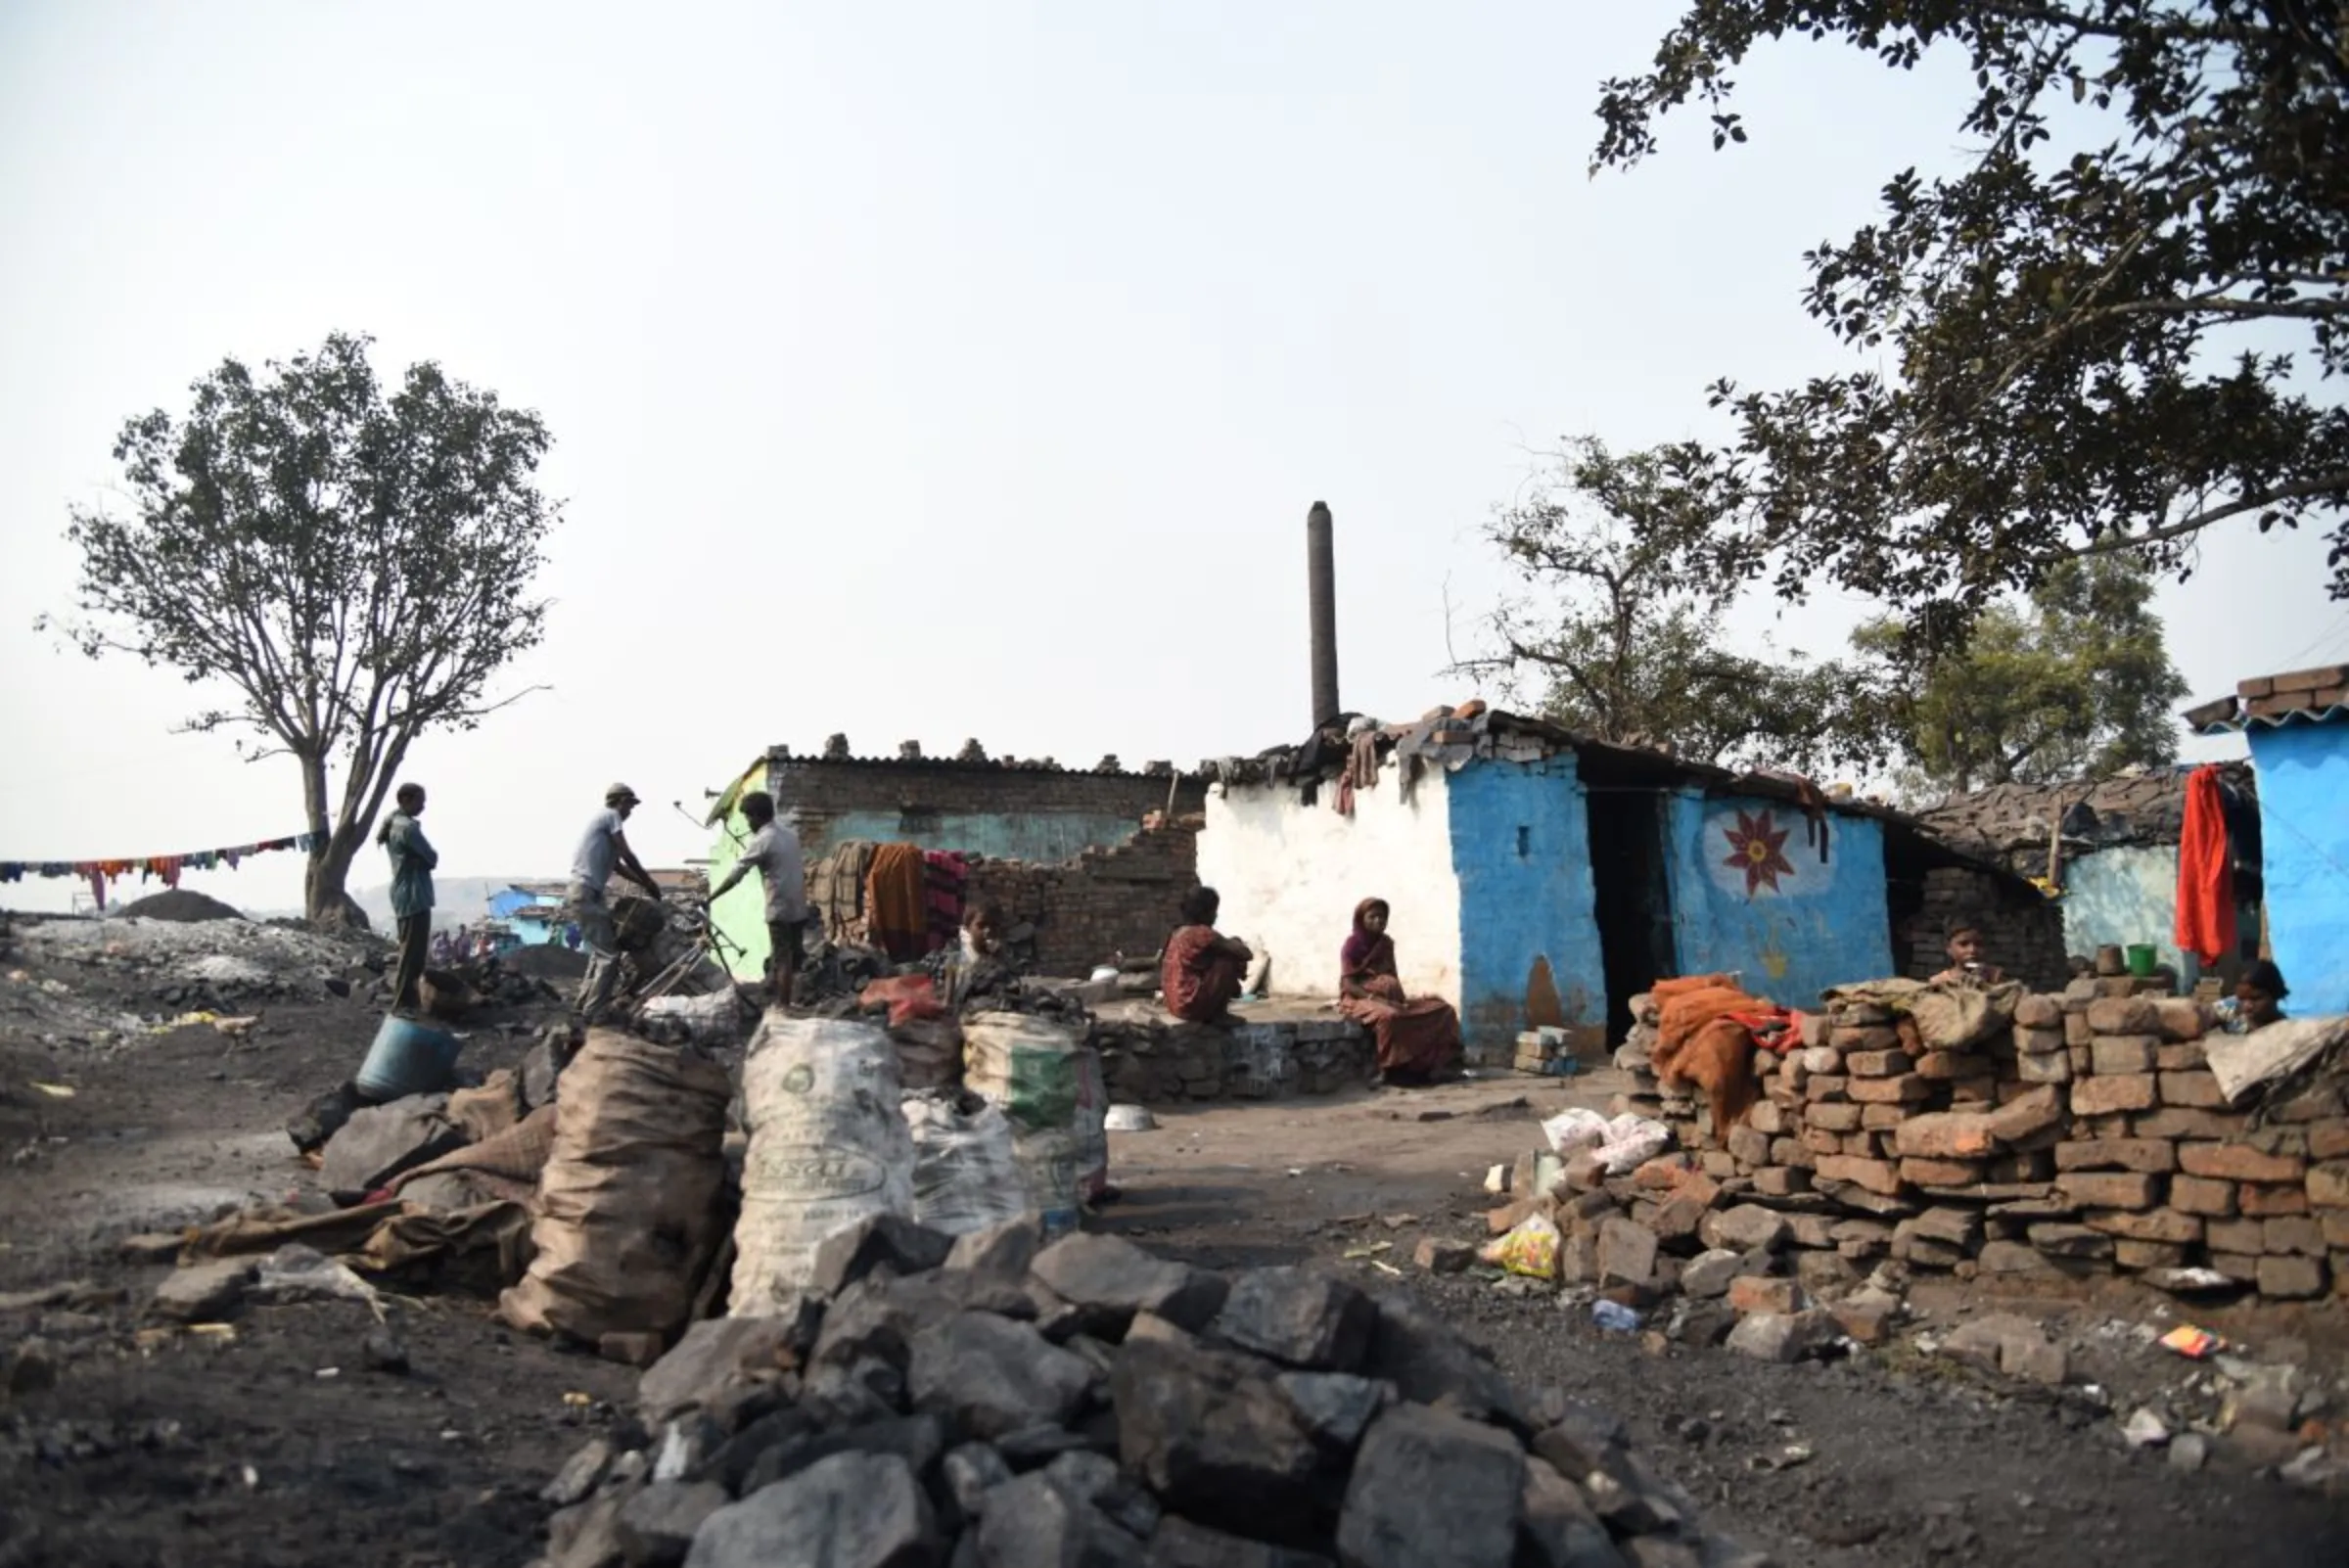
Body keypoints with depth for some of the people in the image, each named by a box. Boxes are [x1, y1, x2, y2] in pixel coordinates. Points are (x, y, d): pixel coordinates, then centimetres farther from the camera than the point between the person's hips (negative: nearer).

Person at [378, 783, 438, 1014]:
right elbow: (432, 858, -12)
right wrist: (423, 862, 6)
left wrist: (421, 862, 1)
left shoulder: (393, 825, 15)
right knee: (413, 951, -8)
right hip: (414, 896, -10)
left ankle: (403, 999, 20)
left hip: (403, 895, 10)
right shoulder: (408, 827, -16)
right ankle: (402, 1002, -8)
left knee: (409, 949, 16)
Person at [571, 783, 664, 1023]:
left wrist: (644, 884, 17)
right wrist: (650, 882, 4)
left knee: (601, 950, 20)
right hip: (587, 891, -10)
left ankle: (586, 1004, 23)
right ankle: (593, 1011, -8)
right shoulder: (610, 815, -4)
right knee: (609, 953, -9)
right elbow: (627, 856, -6)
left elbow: (618, 865, 23)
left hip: (585, 891, 10)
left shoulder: (603, 819, 24)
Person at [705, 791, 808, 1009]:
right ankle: (784, 1001, 19)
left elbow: (735, 876, -13)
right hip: (798, 907, 7)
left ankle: (782, 1006, 3)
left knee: (782, 960, -1)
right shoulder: (790, 834, 10)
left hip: (780, 909, -7)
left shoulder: (761, 841, -13)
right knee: (791, 958, 12)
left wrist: (709, 898, -8)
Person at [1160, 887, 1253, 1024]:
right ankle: (1217, 1014, -1)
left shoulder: (1179, 932, 12)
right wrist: (1236, 943, 11)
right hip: (1191, 1006, -9)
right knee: (1229, 961, -8)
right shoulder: (1203, 934, -14)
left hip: (1177, 1005, 9)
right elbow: (1246, 954, -12)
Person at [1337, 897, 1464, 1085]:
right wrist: (1377, 999, -26)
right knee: (1388, 1016, -42)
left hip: (1390, 998, 7)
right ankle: (1393, 1070, -29)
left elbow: (1393, 976, 14)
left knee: (1442, 1009, -9)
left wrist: (1401, 998, -6)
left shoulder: (1386, 943, 12)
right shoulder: (1352, 945, -8)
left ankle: (1431, 1064, -13)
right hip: (1360, 999, -7)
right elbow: (1348, 984, -15)